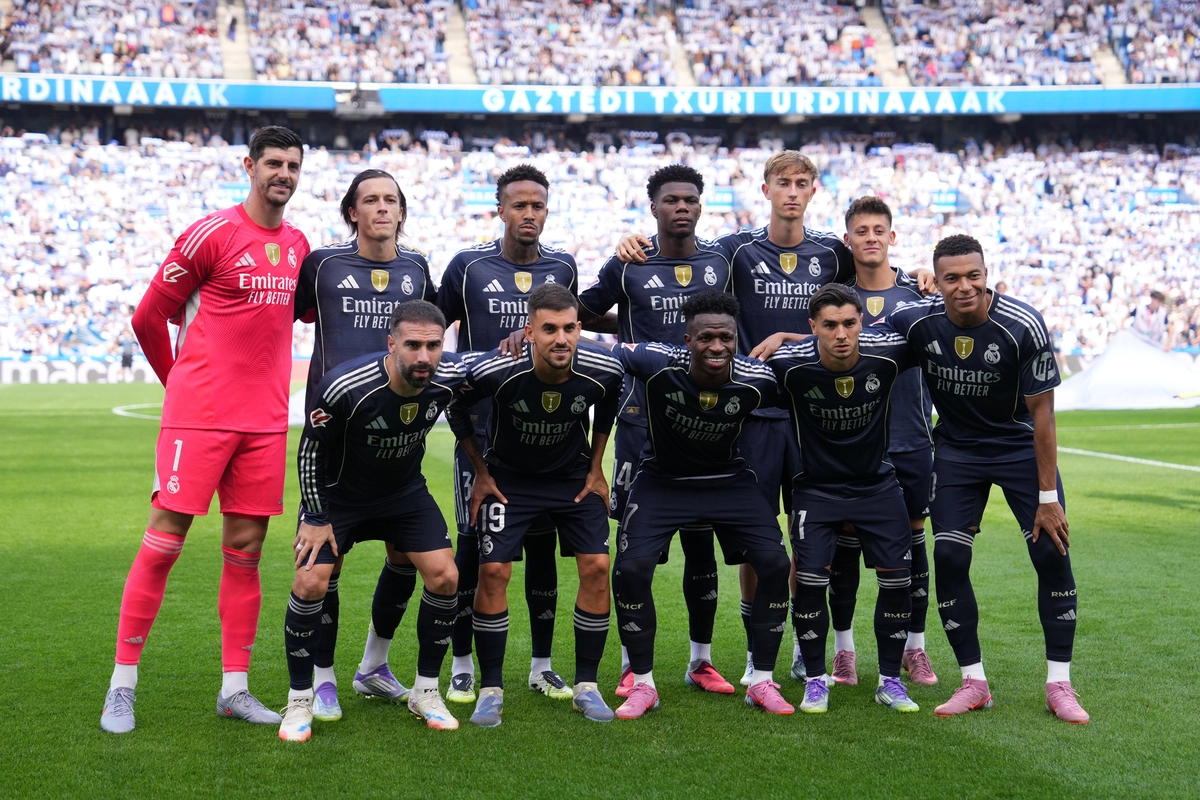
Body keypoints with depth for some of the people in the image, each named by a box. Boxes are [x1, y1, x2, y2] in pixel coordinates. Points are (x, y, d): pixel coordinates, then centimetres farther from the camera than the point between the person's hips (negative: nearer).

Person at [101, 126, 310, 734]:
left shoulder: (298, 245, 12)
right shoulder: (211, 234, -7)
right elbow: (148, 318, 0)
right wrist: (182, 384, 10)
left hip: (265, 420, 6)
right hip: (198, 413, -5)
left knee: (246, 550, 7)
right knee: (163, 543, -4)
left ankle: (234, 689, 14)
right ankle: (122, 685, 6)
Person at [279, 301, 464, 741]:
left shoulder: (449, 377, -23)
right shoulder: (344, 387, -33)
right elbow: (310, 449, -17)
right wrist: (315, 517, -13)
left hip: (405, 490, 3)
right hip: (338, 493, -3)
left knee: (445, 577, -9)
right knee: (311, 583, -17)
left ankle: (426, 691, 10)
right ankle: (299, 701, 2)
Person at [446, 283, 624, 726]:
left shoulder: (603, 370, -23)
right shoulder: (495, 370, -30)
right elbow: (456, 408, -8)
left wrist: (596, 468, 5)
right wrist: (480, 472, -2)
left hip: (574, 476, 2)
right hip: (508, 477, -2)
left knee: (596, 567, -8)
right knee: (493, 571, -12)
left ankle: (586, 686, 7)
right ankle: (491, 689, 3)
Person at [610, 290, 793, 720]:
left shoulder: (756, 380, -22)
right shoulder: (658, 363, -29)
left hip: (729, 479, 2)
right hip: (662, 479, -1)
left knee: (775, 564, -11)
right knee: (631, 569, -17)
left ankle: (762, 682, 5)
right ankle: (643, 685, 2)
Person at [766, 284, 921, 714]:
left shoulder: (887, 354, -20)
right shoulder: (789, 364, -24)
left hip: (877, 482, 2)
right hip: (817, 486, -2)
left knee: (897, 578, -1)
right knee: (810, 580, -10)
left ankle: (890, 681, 15)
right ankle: (815, 680, 9)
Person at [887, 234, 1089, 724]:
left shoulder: (1023, 327, -24)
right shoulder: (916, 323, -18)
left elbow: (1041, 414, -17)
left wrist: (1048, 497, -16)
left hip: (1021, 447, -2)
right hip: (956, 450, 2)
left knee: (1053, 555, -10)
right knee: (948, 560, -8)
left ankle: (1059, 684, 1)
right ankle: (974, 682, 5)